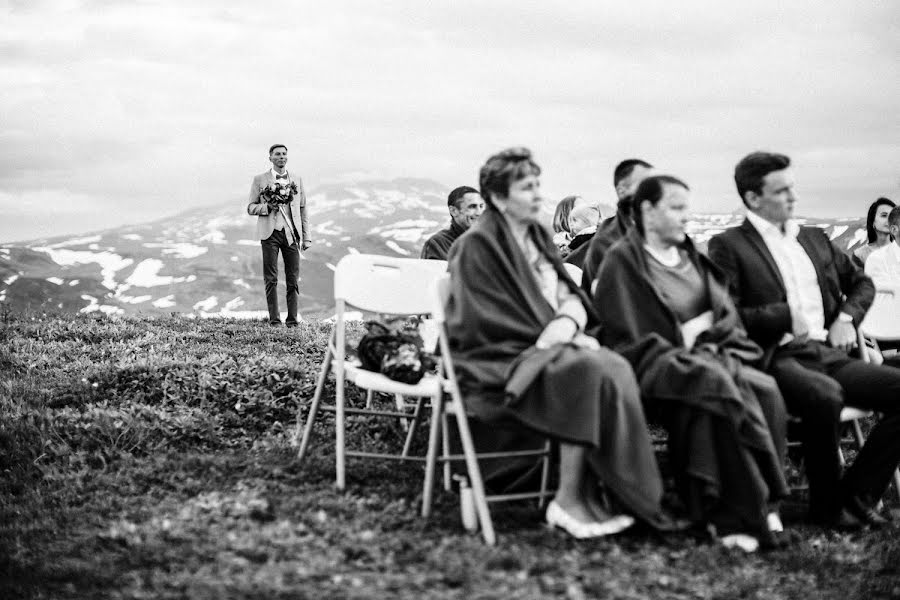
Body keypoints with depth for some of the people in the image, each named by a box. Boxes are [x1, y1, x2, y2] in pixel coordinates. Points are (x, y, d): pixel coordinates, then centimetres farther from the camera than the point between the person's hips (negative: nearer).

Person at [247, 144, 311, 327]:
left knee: (293, 279, 0)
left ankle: (292, 320, 5)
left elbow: (303, 209, 14)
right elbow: (250, 207, 7)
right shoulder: (260, 180, 7)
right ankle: (274, 320, 2)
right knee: (271, 279, -2)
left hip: (291, 233, 2)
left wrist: (306, 237, 8)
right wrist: (267, 207, -14)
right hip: (270, 232, -2)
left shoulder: (297, 180, 14)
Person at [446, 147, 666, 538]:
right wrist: (548, 335, -14)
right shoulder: (477, 246, -8)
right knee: (590, 372, -31)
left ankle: (587, 495, -24)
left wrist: (568, 320, -11)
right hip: (496, 364, -7)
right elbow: (486, 323, -13)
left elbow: (571, 294, 13)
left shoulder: (539, 237, 17)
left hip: (542, 350, 7)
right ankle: (569, 500, -24)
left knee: (615, 368, -22)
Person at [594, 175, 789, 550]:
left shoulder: (691, 256, 19)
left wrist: (696, 328, -2)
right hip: (657, 364, -6)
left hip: (707, 356, 6)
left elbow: (725, 315, 18)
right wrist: (682, 338, -11)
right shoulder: (622, 260, -1)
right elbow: (625, 339, -7)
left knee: (764, 389, -25)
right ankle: (748, 514, -30)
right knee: (719, 386, -36)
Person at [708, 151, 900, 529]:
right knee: (825, 395, -37)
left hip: (828, 353, 7)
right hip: (776, 359, -7)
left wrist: (847, 317, 11)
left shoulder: (814, 239, 22)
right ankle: (826, 505, -13)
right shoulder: (728, 246, 0)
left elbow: (861, 282, 30)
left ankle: (856, 495, -5)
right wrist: (787, 317, -12)